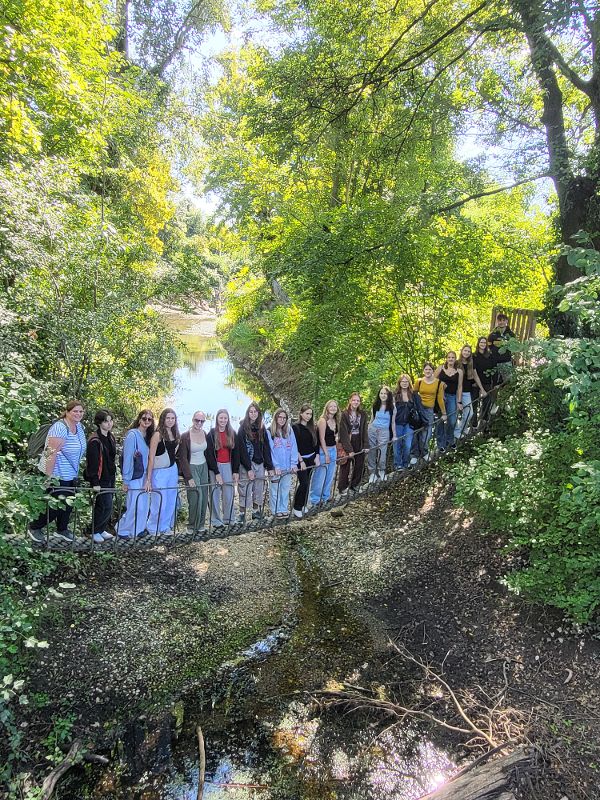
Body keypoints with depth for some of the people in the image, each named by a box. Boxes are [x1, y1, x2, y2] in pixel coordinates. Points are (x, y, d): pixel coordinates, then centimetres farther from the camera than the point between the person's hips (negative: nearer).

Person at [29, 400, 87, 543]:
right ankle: (35, 527, 22)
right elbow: (52, 452, -25)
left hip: (71, 475, 8)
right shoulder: (60, 428, -23)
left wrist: (76, 471, 16)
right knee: (56, 506, 0)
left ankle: (62, 529, 35)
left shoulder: (79, 427, 4)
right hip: (57, 475, -8)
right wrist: (49, 476, -25)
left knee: (68, 504, 16)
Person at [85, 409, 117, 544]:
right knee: (106, 506, -7)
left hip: (110, 477, 8)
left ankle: (101, 529, 24)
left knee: (107, 506, 11)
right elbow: (92, 462, -20)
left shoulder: (111, 437, 9)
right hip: (101, 479, -8)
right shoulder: (95, 441, -17)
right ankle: (95, 532, 8)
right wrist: (95, 482, -21)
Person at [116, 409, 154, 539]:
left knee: (144, 505, 9)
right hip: (134, 476, -7)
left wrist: (148, 478, 10)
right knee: (135, 506, -5)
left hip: (144, 476, 7)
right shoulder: (132, 435, -13)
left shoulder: (148, 436, 9)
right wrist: (125, 480, -15)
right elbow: (127, 458, -14)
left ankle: (138, 529, 23)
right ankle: (122, 531, 11)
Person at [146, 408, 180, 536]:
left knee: (171, 501, 10)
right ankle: (153, 528, 18)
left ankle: (165, 527, 25)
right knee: (159, 502, -1)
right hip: (160, 471, -6)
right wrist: (148, 479, -15)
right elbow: (151, 457, -13)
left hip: (173, 470, 6)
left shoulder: (174, 434, 6)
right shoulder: (157, 434, -13)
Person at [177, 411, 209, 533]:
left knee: (204, 496, 4)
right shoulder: (185, 436, -13)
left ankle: (201, 523, 18)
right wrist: (189, 477, -15)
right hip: (191, 468, -5)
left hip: (203, 467, 5)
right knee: (196, 496, -10)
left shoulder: (205, 434, 3)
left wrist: (209, 469, 7)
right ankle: (194, 525, 5)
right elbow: (182, 458, -12)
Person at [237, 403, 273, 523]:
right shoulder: (243, 428, -6)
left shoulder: (262, 429, 9)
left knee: (259, 489, 9)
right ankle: (242, 514, 6)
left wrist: (270, 467, 2)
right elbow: (242, 449, -11)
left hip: (260, 463, 5)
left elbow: (266, 449, 8)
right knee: (245, 489, -3)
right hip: (246, 464, -5)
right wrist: (249, 468, -15)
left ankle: (256, 511, 21)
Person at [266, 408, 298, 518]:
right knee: (276, 489, 6)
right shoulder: (269, 432, -6)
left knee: (286, 488, 9)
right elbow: (269, 450, -9)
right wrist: (276, 466, -15)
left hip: (288, 467, 3)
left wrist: (294, 463, -6)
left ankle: (284, 509, 21)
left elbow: (294, 447, 3)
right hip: (276, 467, -3)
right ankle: (276, 510, 18)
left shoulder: (289, 431, 7)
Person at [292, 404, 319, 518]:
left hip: (311, 458, 6)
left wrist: (317, 457, 1)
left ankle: (303, 505, 21)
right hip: (300, 459, -6)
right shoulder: (295, 427, -10)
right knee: (303, 483, -11)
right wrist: (301, 461, -15)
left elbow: (315, 443, 12)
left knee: (307, 482, 9)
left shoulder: (312, 427, 7)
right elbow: (295, 446, -13)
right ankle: (296, 508, 1)